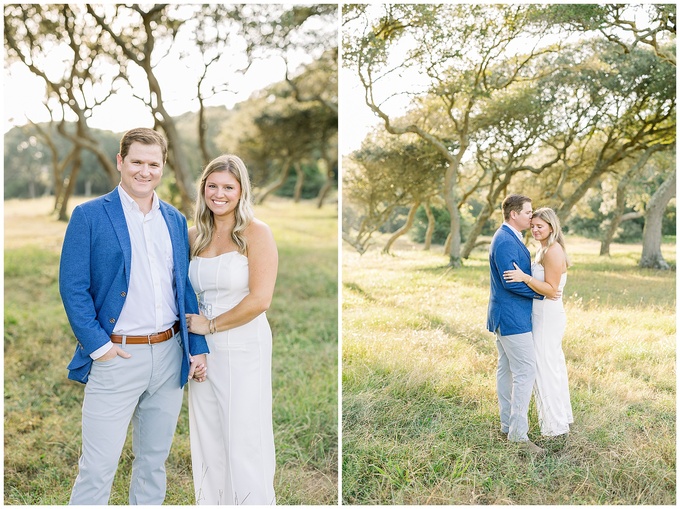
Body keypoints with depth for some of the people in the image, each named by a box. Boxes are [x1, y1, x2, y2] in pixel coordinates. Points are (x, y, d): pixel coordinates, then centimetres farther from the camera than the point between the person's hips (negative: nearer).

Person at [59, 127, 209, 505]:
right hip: (116, 357, -4)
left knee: (154, 460, 16)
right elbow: (72, 287, -7)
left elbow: (186, 288, 12)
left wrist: (196, 348, 6)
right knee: (97, 469, 1)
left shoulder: (175, 220, 10)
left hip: (170, 356, 5)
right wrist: (98, 345, -13)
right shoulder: (89, 215, -3)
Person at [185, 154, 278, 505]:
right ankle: (211, 501, 30)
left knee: (244, 441, 2)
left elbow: (260, 300, -15)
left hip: (244, 348, -5)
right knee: (208, 439, 14)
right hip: (203, 349, 6)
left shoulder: (256, 233, -8)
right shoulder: (195, 235, 9)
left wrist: (211, 325, -8)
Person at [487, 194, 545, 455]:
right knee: (526, 370, -9)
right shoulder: (506, 241, -19)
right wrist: (542, 292, -13)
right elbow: (511, 281, -24)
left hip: (504, 315, 11)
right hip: (512, 316, -11)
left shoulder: (508, 238, 14)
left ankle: (508, 423, 24)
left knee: (506, 369, 15)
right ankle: (518, 433, -4)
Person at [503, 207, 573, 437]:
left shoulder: (553, 251, -19)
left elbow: (551, 290, -22)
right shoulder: (544, 249, 12)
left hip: (548, 317, -10)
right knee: (554, 366, 20)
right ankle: (562, 415, 34)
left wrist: (524, 277, -29)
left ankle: (555, 423, 13)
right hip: (545, 315, 10)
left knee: (545, 368, 0)